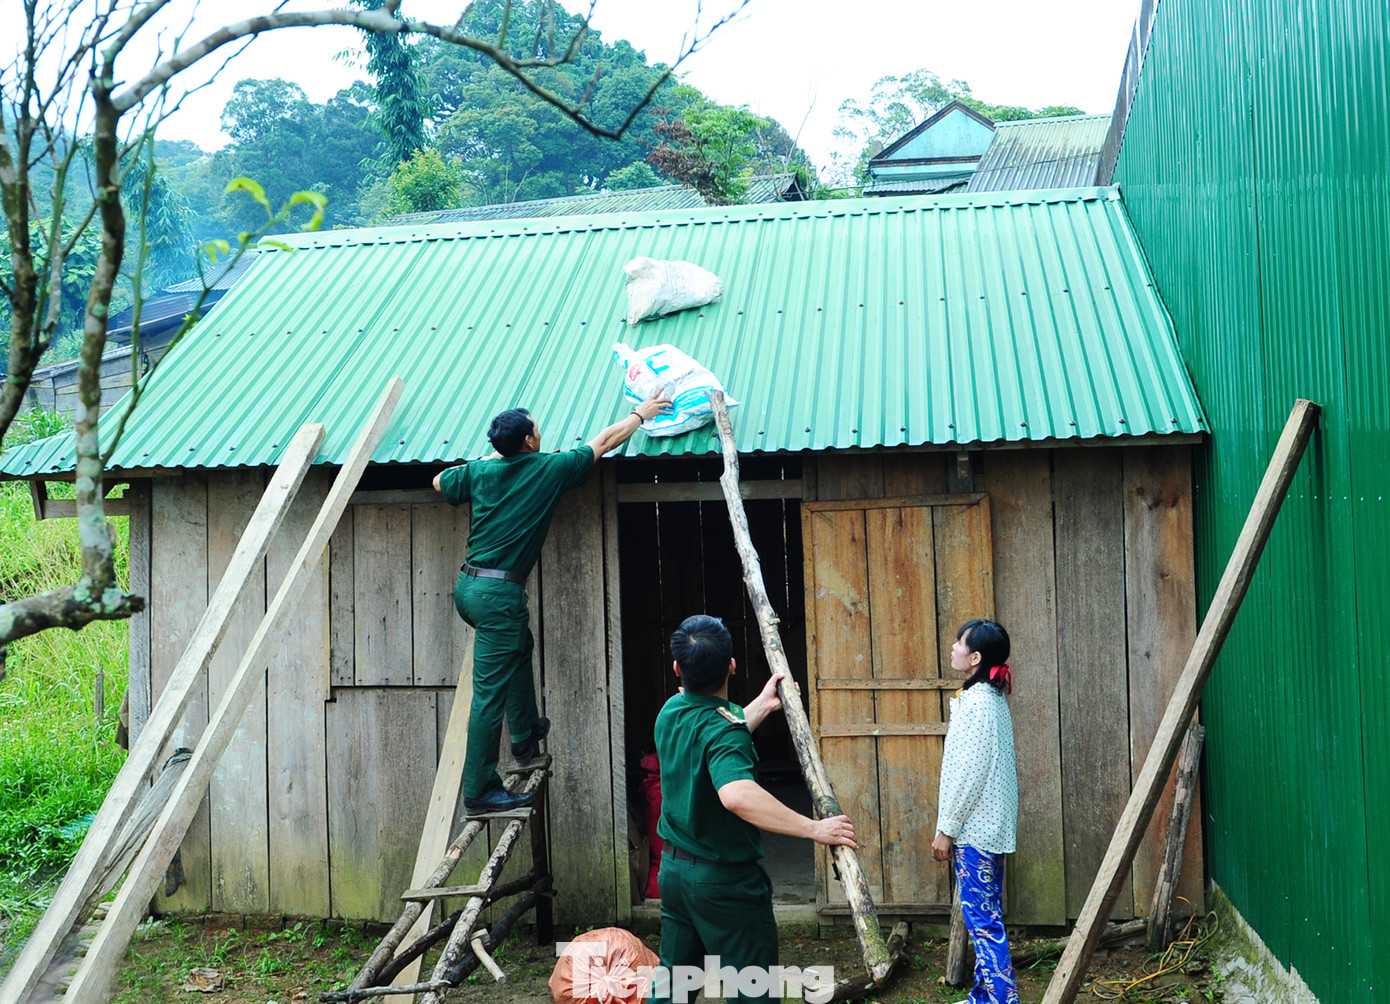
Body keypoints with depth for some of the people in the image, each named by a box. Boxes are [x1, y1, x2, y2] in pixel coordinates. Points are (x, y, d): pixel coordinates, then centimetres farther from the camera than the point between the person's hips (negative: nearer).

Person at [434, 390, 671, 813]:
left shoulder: (481, 470, 6)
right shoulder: (550, 469, -5)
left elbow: (440, 481, 27)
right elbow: (606, 440, 8)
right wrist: (641, 414, 23)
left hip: (468, 585, 8)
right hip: (499, 593, -8)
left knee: (520, 644, 31)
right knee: (490, 693, -4)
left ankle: (525, 731, 41)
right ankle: (480, 791, 1)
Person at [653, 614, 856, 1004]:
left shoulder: (670, 712, -1)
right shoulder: (723, 730, -26)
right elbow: (737, 794, -46)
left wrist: (762, 705, 23)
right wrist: (814, 828, -41)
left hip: (673, 866, 8)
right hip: (724, 879, -8)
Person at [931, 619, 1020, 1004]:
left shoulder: (978, 703, -18)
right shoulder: (992, 698, 12)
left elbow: (970, 773, -20)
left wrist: (946, 829, -14)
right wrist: (951, 823, 21)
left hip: (976, 827, -10)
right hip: (988, 824, 10)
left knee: (981, 917, -6)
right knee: (985, 914, 15)